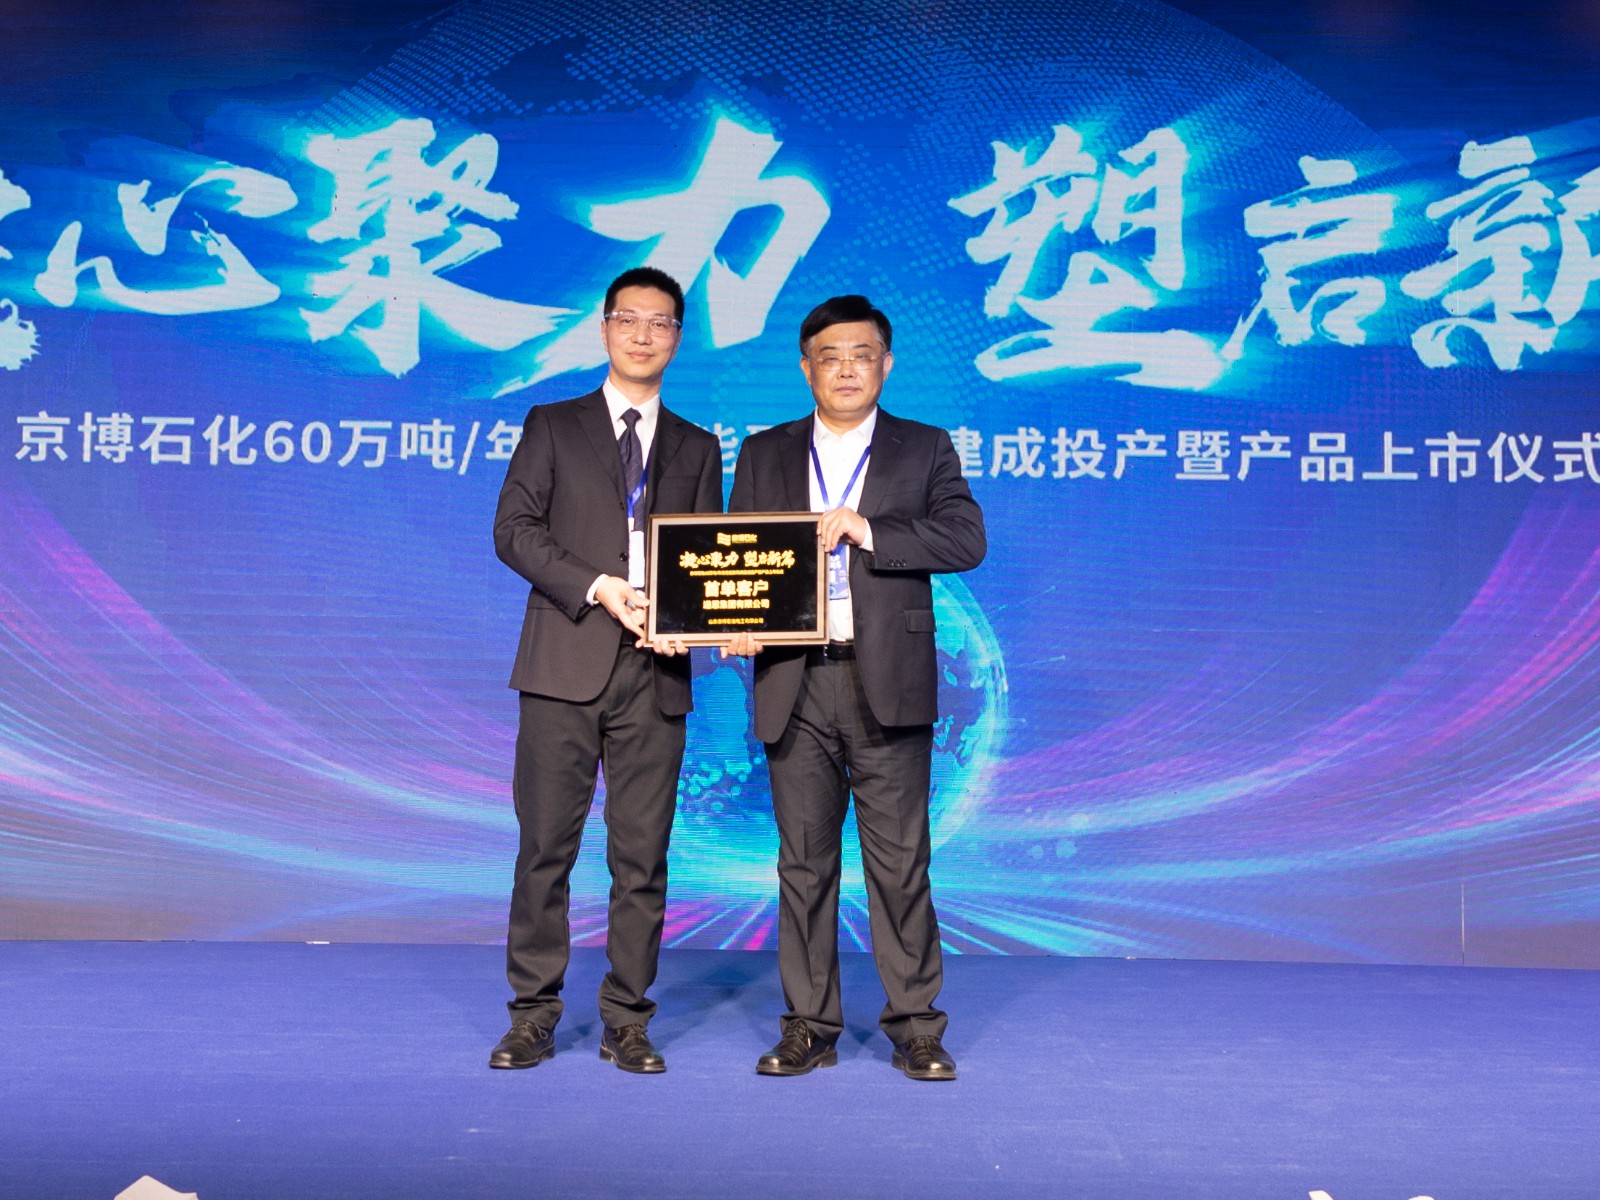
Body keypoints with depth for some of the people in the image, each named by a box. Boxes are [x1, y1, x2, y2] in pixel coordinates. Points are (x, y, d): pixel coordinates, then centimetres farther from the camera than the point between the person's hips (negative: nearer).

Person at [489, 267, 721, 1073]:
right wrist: (600, 588, -12)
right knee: (546, 845, 1)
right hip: (565, 666, -1)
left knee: (642, 855, 3)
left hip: (654, 672, 2)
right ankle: (533, 1015, 12)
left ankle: (626, 1021, 13)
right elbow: (515, 529, 1)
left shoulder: (697, 449, 17)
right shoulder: (551, 426, 11)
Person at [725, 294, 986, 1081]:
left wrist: (867, 529, -16)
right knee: (804, 862, 8)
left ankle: (916, 1029, 11)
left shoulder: (925, 450, 8)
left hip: (887, 684, -2)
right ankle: (809, 1028, 18)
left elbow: (966, 539, -6)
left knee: (899, 861, 0)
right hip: (793, 686, 2)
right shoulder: (763, 455, 14)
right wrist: (738, 623, -9)